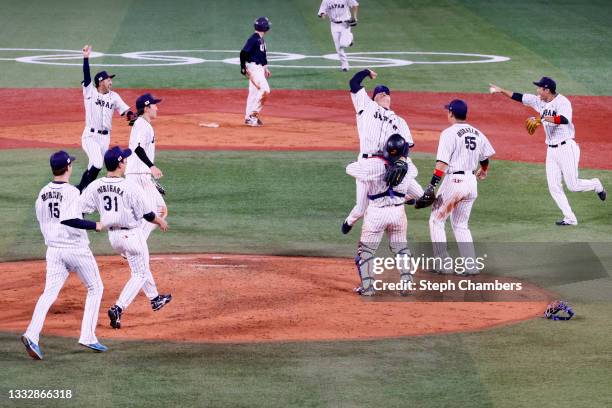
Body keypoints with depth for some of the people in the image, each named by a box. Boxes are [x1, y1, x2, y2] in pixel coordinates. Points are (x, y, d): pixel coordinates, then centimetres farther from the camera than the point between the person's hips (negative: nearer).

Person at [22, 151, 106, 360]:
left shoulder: (43, 193, 5)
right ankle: (88, 336, 6)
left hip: (53, 250, 5)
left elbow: (42, 222, 12)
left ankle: (32, 334, -20)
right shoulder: (71, 192, -16)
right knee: (95, 288, 13)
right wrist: (95, 225, -19)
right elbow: (69, 221, -27)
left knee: (49, 293, 1)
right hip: (76, 249, -5)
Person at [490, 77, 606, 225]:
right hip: (551, 150, 8)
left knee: (573, 185, -6)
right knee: (554, 187, 0)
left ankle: (596, 185, 24)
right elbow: (520, 97, 15)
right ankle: (570, 218, 6)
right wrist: (501, 91, 13)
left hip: (566, 148, -8)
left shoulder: (562, 102, -16)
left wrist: (551, 119, -51)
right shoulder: (540, 102, 8)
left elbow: (565, 119, -34)